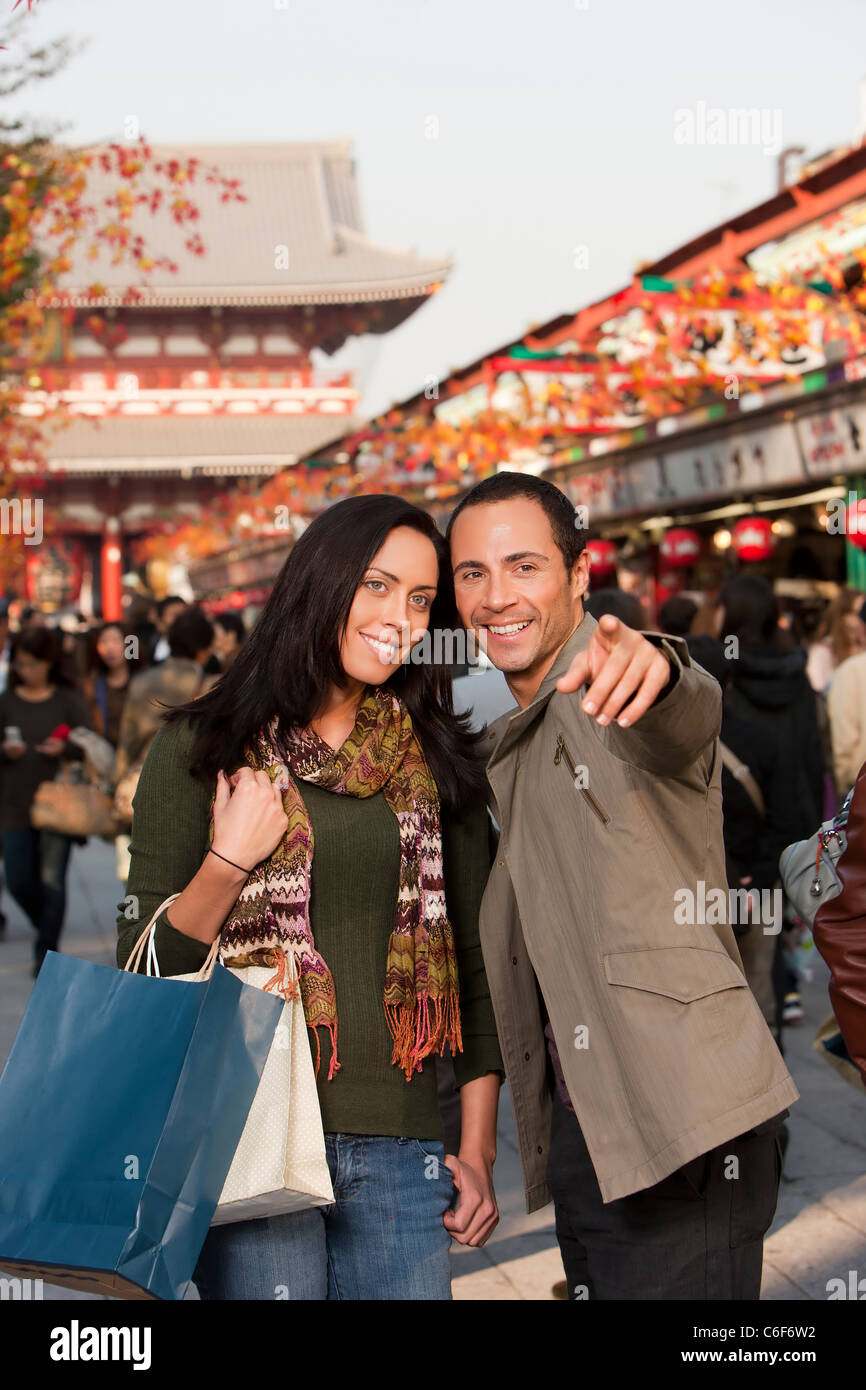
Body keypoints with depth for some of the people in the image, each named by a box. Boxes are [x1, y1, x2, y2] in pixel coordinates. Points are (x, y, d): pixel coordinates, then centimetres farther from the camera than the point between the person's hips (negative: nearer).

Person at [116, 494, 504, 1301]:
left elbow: (475, 960, 12)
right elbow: (142, 968, 2)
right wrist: (228, 864, -13)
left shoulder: (437, 764, 10)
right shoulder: (201, 749, 2)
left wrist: (477, 1151, 8)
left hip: (400, 1150, 3)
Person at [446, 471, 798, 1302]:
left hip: (680, 1130, -8)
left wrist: (650, 665, -57)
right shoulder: (508, 749, 17)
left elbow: (685, 715, -36)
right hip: (580, 1131, 8)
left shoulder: (619, 708, -10)